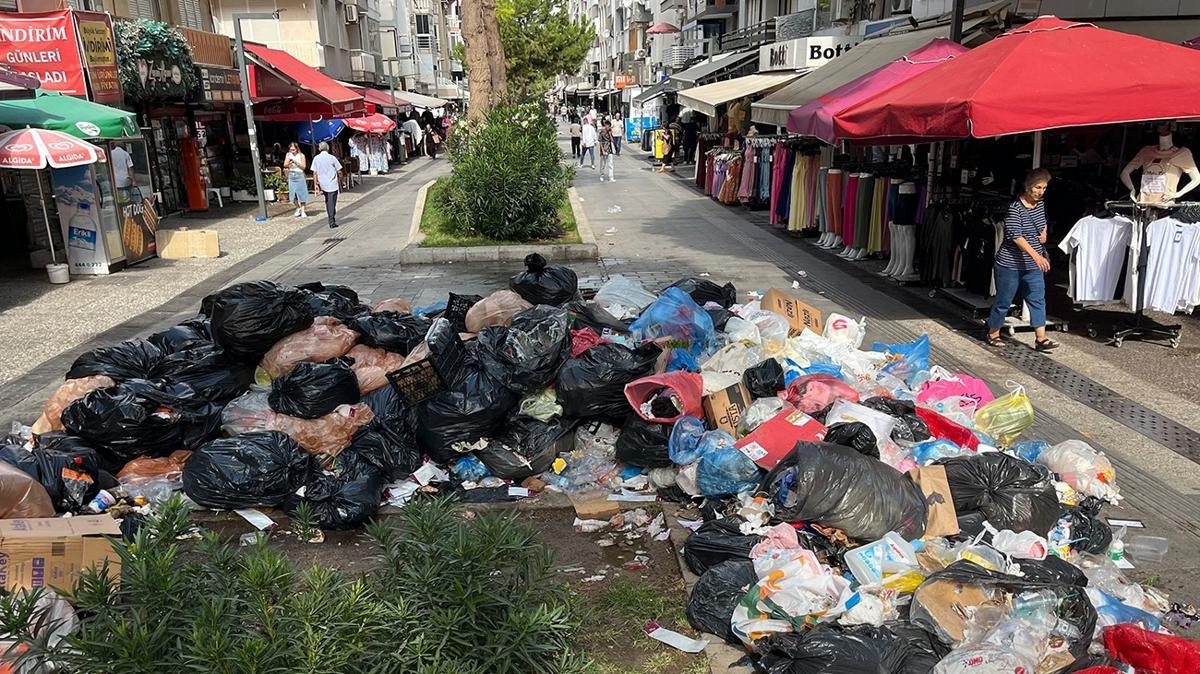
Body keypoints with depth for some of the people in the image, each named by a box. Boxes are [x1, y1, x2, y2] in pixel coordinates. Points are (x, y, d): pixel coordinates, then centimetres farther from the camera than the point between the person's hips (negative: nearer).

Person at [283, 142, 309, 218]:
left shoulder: (301, 155, -2)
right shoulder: (288, 155, 7)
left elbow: (304, 166, -7)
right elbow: (285, 165, 4)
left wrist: (296, 162, -19)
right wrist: (289, 162, -17)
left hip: (299, 175, -3)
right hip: (291, 176, 3)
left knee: (301, 193, -3)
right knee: (293, 193, 3)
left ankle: (302, 210, 2)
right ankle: (298, 208, 20)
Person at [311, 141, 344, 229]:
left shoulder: (316, 158, 0)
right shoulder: (332, 158, -7)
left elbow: (314, 173, -2)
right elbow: (339, 172, -5)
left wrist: (315, 184, 2)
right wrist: (341, 180, 11)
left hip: (323, 184, 3)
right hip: (333, 184, -3)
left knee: (327, 201, 19)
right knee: (332, 203, -1)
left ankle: (331, 220, 23)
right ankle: (332, 222, -4)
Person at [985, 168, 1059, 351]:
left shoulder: (1041, 204, 6)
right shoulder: (1015, 208, -18)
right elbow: (1016, 236, -27)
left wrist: (1044, 233, 3)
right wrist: (1036, 255, -36)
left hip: (1033, 265, 7)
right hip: (1010, 264, -7)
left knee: (1038, 299, 1)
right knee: (1003, 301, 5)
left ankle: (1041, 338, 1)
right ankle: (993, 334, 21)